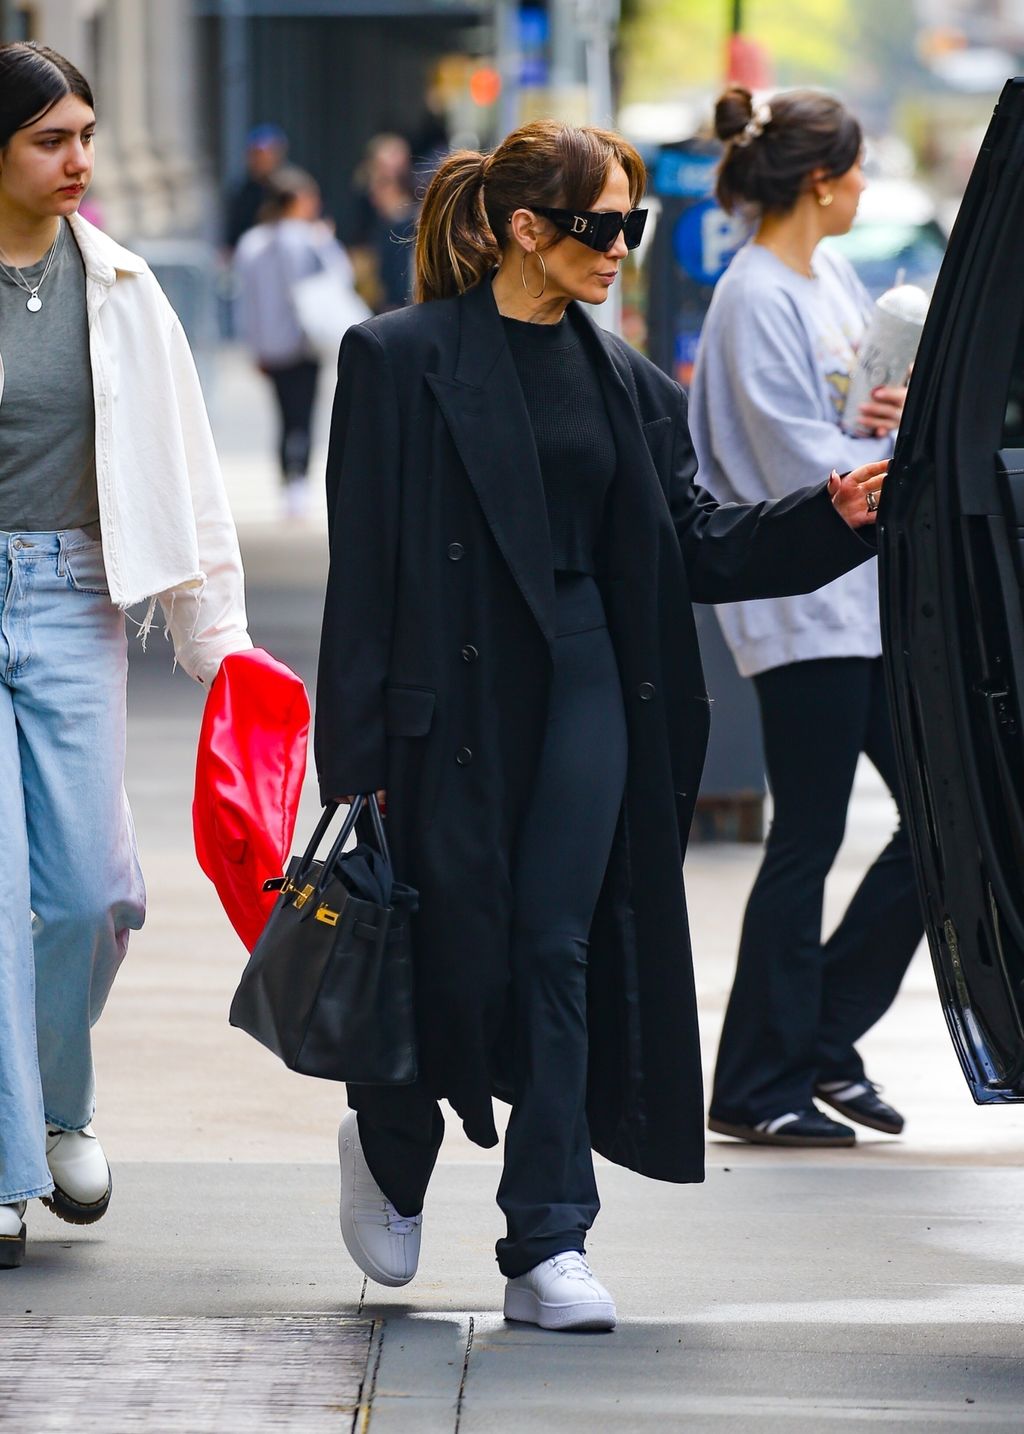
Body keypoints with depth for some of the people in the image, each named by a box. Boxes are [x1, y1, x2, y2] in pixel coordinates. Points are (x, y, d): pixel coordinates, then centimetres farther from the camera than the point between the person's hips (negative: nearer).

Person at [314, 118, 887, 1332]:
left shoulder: (627, 383, 9)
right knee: (455, 950, 1)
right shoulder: (403, 360, -6)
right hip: (455, 693, -4)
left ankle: (548, 1249, -1)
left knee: (559, 950, -1)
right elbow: (364, 567, -8)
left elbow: (699, 551, 11)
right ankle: (390, 1143, 33)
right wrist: (358, 764, -11)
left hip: (586, 686, 4)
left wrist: (835, 514, -5)